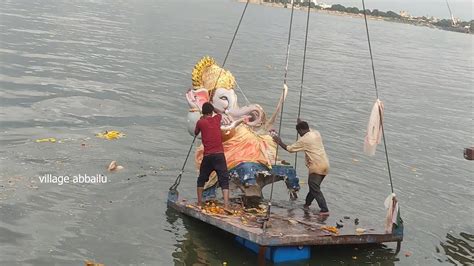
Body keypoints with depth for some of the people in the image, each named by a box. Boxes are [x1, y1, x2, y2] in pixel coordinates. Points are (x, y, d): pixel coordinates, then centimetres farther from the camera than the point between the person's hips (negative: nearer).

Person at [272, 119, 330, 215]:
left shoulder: (304, 140, -10)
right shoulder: (316, 133, 11)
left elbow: (290, 149, -2)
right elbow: (310, 130, 37)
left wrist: (280, 142, 11)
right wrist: (301, 123, 50)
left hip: (317, 167, -8)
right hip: (325, 165, 8)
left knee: (315, 189, -5)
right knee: (313, 186, 20)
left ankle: (324, 210, -11)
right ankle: (307, 204, 33)